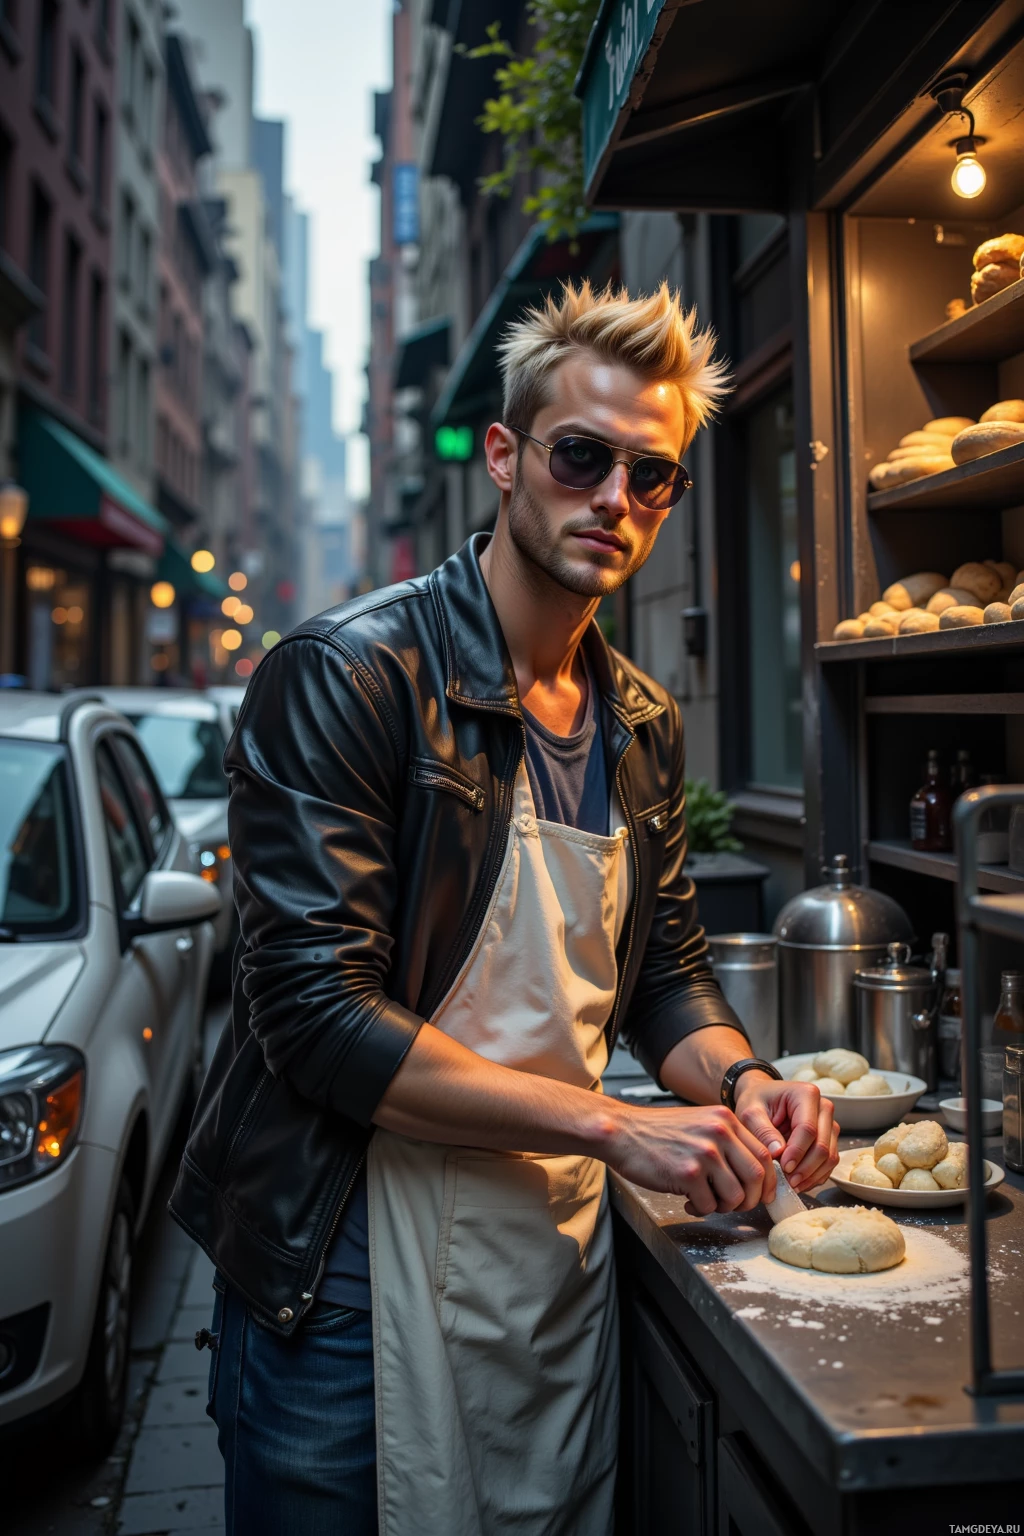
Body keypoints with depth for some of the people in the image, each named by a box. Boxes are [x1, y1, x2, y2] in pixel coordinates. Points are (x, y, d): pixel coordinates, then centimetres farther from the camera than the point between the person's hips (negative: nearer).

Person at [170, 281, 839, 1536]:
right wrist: (611, 1125, -22)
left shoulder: (644, 727, 6)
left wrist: (736, 1080, -8)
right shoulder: (345, 675, -17)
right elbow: (319, 1011, -23)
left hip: (561, 1265, 7)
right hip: (353, 1278, -6)